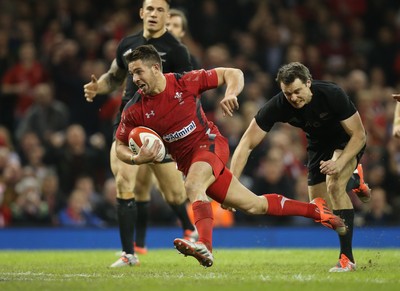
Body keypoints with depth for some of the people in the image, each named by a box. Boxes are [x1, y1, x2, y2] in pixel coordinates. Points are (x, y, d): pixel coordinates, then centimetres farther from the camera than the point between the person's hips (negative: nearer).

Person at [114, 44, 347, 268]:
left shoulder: (185, 82, -14)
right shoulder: (134, 110, -9)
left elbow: (233, 73, -5)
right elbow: (120, 146, 2)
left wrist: (231, 94, -26)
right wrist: (136, 159, -20)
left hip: (210, 143, -4)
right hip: (188, 162, 4)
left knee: (193, 187, -35)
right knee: (254, 206, 5)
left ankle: (204, 246, -51)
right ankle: (315, 209, 19)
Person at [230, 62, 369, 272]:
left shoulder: (332, 95, -35)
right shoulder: (277, 106, -29)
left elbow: (359, 135, -25)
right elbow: (247, 144, -26)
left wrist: (339, 163, -41)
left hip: (347, 141, -4)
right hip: (318, 143, 4)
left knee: (334, 184, -30)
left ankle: (347, 258, -23)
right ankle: (354, 180, 39)